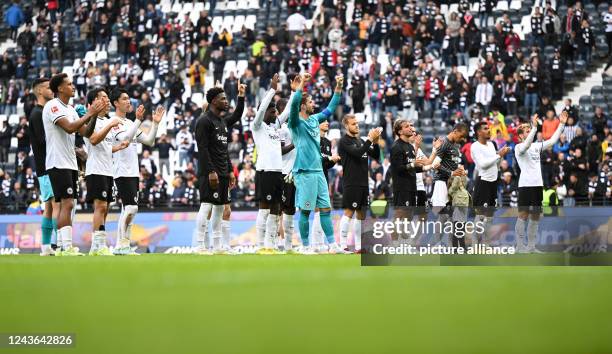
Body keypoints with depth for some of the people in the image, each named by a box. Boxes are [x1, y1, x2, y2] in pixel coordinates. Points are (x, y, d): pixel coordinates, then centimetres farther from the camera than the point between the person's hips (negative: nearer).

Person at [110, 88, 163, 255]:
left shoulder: (130, 123, 18)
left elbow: (149, 141, 18)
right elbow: (125, 139, -26)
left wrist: (156, 123, 7)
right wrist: (138, 120, -31)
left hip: (133, 172, 9)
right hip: (122, 171, -9)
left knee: (127, 208, 8)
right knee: (131, 207, -16)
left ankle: (120, 246, 9)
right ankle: (123, 244, -14)